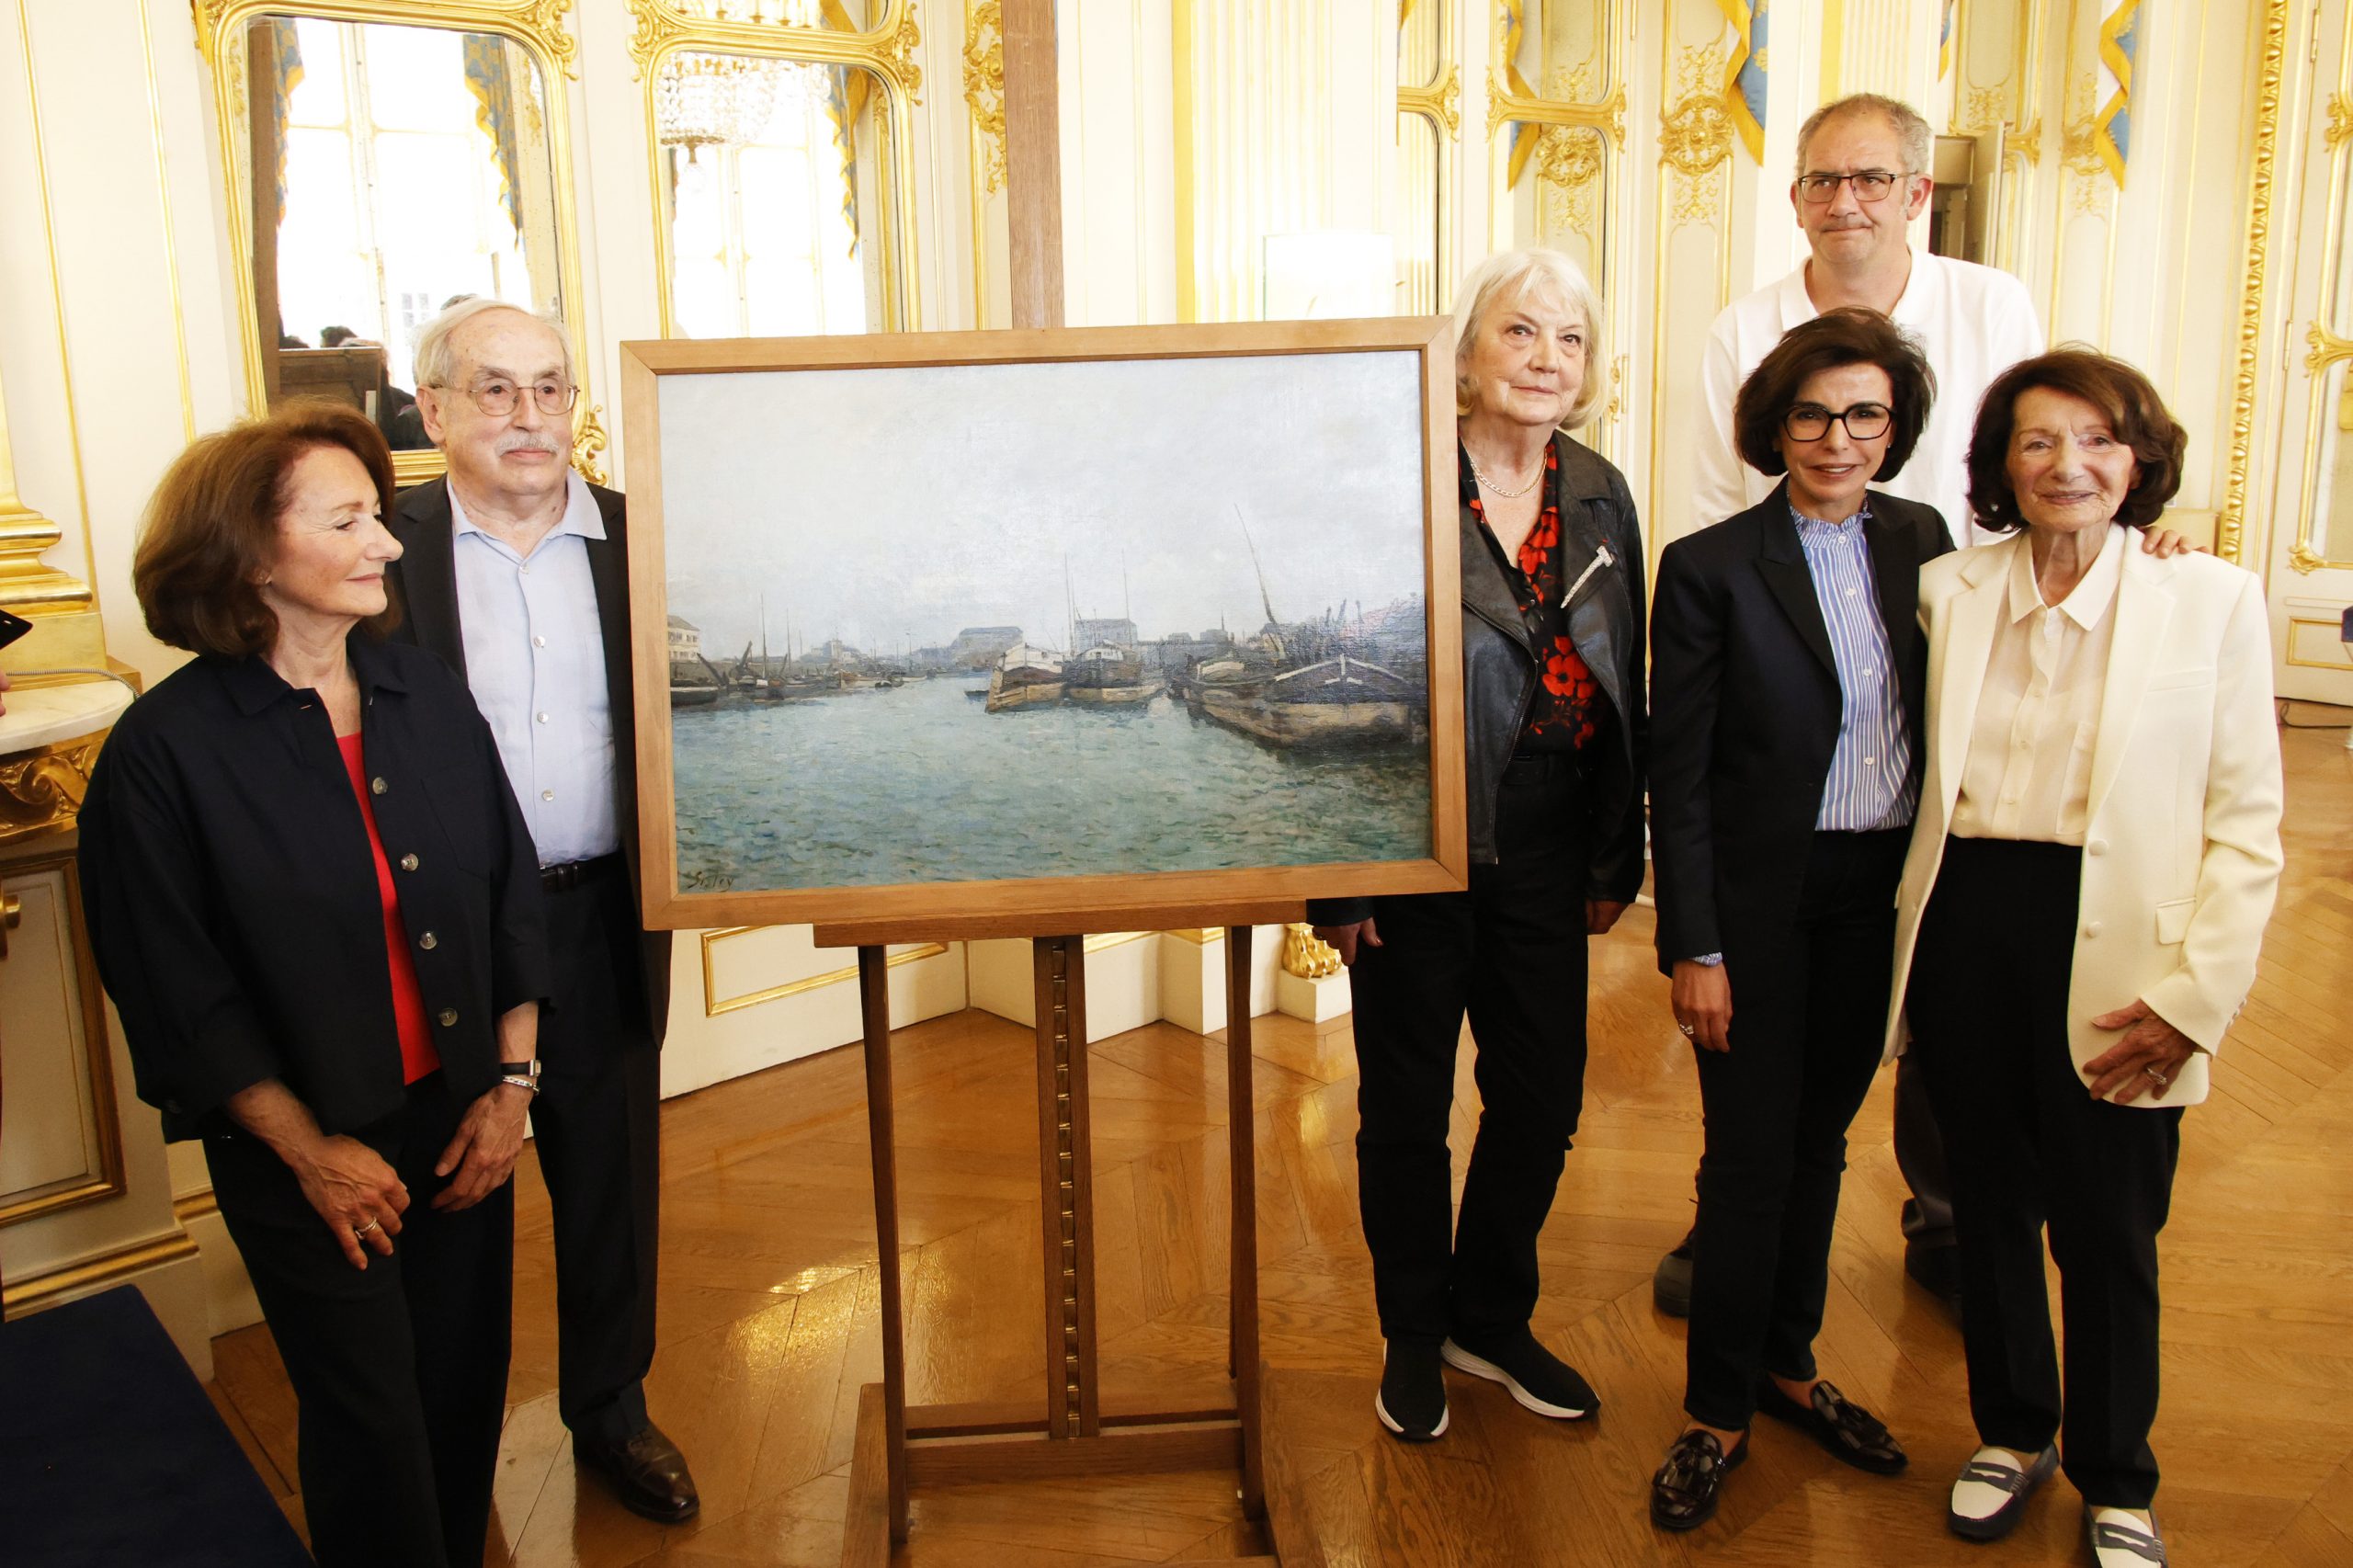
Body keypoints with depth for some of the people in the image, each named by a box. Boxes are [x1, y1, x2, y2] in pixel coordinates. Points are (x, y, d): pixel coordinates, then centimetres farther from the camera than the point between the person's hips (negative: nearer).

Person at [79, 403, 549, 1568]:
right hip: (302, 1152, -4)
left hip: (462, 1121, 4)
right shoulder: (165, 750, -13)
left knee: (466, 1390, 16)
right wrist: (311, 1152, -10)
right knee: (371, 1425, 8)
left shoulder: (429, 697, 0)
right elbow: (176, 993, -11)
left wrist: (509, 1085, 1)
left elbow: (512, 897, 4)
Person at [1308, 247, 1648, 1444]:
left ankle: (1490, 1318, 37)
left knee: (1542, 1099, 14)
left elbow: (1623, 689, 10)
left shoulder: (1600, 498, 5)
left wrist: (1614, 860, 9)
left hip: (1544, 860, 5)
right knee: (1406, 1107, 11)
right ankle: (1413, 1336, 32)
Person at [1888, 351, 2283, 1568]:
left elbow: (2246, 824, -4)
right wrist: (1910, 938, 1)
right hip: (1965, 929, 3)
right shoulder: (1947, 592, 4)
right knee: (1989, 1203, 15)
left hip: (2111, 949, -2)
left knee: (2108, 1232, 9)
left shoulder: (2212, 600, -3)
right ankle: (2012, 1431, 38)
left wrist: (2195, 996, -11)